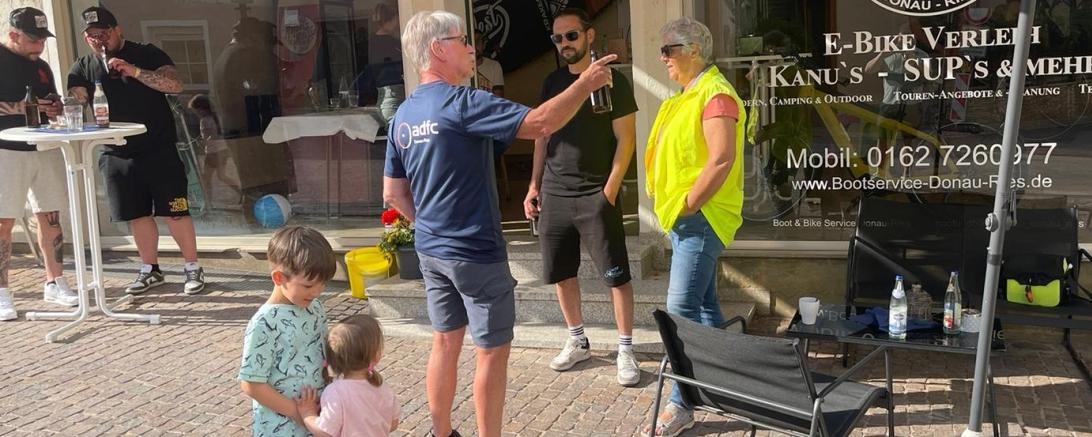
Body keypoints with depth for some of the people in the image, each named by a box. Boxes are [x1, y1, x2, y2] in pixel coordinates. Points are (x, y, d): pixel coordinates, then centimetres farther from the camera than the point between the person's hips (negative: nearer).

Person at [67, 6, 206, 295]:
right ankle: (150, 270, 23)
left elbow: (175, 85, -15)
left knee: (175, 213, -5)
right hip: (117, 156, 4)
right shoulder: (83, 68, 8)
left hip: (159, 152, -4)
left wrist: (134, 71, -24)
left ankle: (193, 269, 6)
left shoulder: (147, 54, -2)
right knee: (138, 215, 9)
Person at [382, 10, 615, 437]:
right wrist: (584, 84, -14)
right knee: (493, 352, 5)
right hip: (475, 254, -8)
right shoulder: (461, 103, -19)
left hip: (430, 251, 8)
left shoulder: (403, 116, 7)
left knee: (445, 343, 18)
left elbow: (392, 192, 12)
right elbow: (540, 123, -27)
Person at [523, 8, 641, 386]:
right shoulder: (552, 82, 10)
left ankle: (626, 351, 8)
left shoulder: (612, 80, -5)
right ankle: (577, 342, 27)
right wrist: (534, 185, 11)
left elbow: (626, 138, -6)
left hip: (596, 195, -5)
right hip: (553, 194, 5)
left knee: (616, 275, -3)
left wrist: (610, 189, -12)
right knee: (561, 273, 11)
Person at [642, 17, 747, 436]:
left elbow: (722, 160, -24)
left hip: (700, 217, -10)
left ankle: (682, 403, -3)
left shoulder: (715, 95, -14)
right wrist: (674, 206, 13)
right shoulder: (687, 95, 16)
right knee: (703, 304, 16)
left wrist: (686, 205, -19)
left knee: (683, 308, -9)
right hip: (684, 216, 10)